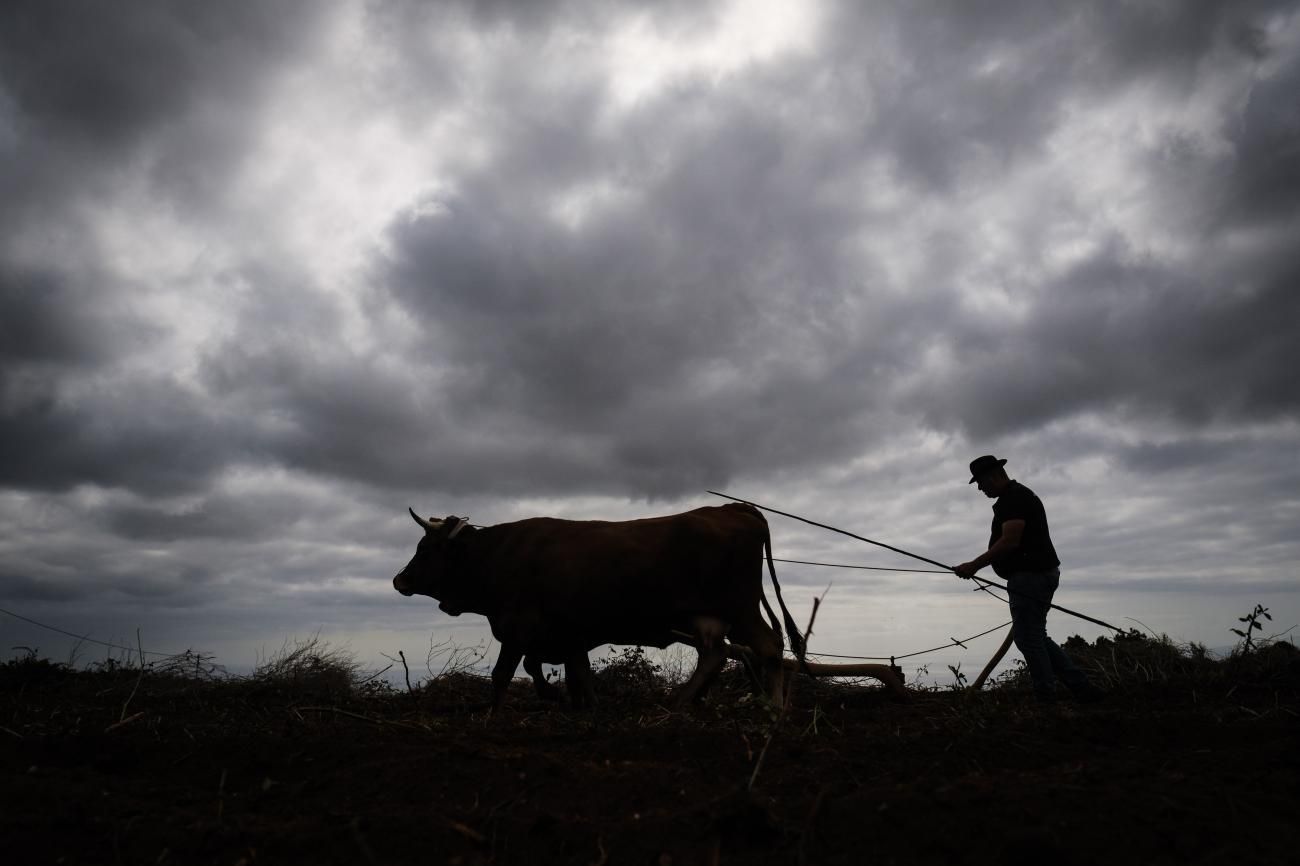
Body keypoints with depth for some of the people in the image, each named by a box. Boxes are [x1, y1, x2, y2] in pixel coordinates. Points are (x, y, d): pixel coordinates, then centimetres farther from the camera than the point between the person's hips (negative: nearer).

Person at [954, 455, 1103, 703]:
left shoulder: (1014, 498, -15)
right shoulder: (1012, 497, 18)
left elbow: (1010, 542, -24)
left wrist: (974, 565, -21)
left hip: (1031, 575, -11)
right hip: (1034, 574, 11)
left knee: (1028, 638, -4)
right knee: (1034, 636, 16)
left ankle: (1046, 698, 3)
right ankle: (1082, 687, 18)